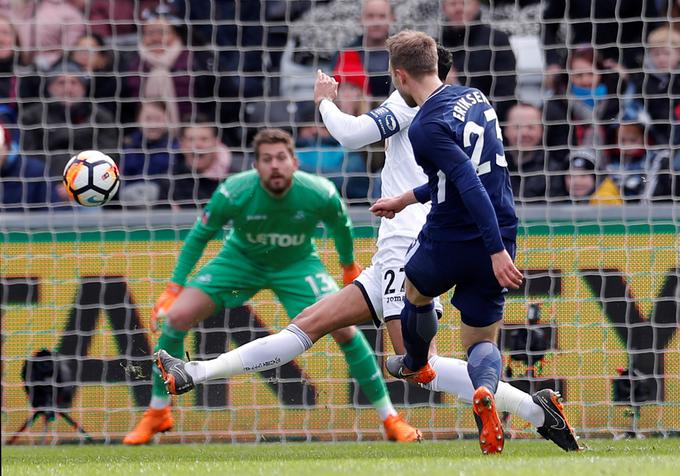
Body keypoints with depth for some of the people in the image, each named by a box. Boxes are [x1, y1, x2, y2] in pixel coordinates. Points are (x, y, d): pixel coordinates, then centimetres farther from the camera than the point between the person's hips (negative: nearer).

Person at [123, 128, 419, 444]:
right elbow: (199, 236, -13)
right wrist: (174, 288, -16)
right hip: (240, 260, 0)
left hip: (297, 264, 0)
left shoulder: (321, 195, -27)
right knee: (177, 316, -16)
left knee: (344, 329, -19)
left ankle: (390, 420, -2)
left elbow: (341, 227, -3)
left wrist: (349, 266, 13)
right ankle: (157, 415, 3)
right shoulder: (233, 193, -29)